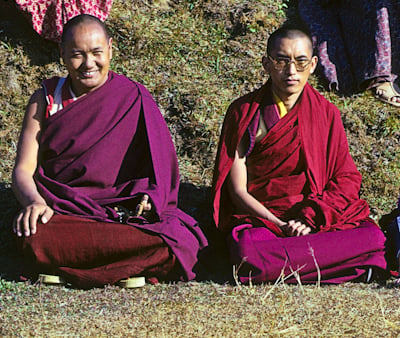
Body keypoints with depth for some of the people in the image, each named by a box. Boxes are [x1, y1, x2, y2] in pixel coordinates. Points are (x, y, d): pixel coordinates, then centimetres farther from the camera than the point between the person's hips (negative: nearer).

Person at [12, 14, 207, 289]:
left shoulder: (134, 100, 8)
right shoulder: (46, 99, 11)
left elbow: (162, 168, 6)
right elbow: (23, 170, 5)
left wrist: (150, 197, -17)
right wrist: (35, 202, -18)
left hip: (126, 212, 0)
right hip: (61, 213, 0)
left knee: (180, 244, -32)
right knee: (35, 240, -36)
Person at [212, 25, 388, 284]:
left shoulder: (327, 113, 10)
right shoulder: (244, 112, 3)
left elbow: (347, 178, 5)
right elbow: (237, 190, -1)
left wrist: (311, 219, -13)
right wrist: (282, 226, -16)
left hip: (320, 216, 2)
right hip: (260, 218, -2)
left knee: (373, 239, -27)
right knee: (249, 255, -38)